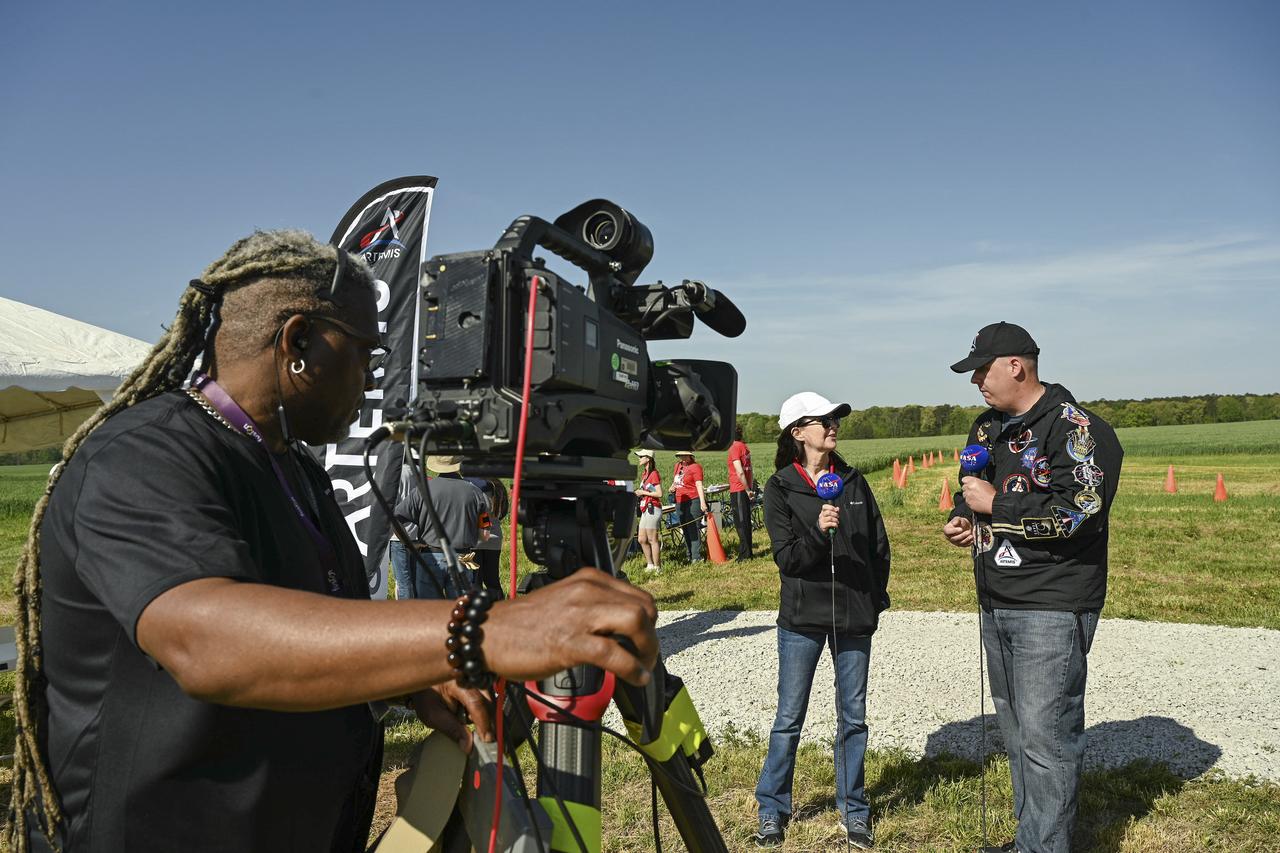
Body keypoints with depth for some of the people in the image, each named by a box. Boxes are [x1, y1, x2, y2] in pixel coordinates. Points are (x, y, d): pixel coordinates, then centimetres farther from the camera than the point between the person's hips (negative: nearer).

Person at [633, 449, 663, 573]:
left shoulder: (654, 474, -12)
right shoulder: (644, 473, 15)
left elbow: (659, 493, -17)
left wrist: (643, 492, -12)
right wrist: (639, 492, 9)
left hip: (652, 509, -10)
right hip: (645, 509, 10)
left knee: (652, 540, -5)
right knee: (642, 539, 11)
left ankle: (657, 567, 1)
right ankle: (650, 565, 20)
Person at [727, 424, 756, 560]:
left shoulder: (734, 448, -13)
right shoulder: (745, 447, 12)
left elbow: (740, 472, -18)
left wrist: (747, 490, -12)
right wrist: (750, 488, 14)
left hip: (738, 489, -8)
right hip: (746, 489, 8)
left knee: (741, 522, -4)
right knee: (746, 521, 14)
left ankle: (745, 553, -3)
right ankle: (748, 552, 20)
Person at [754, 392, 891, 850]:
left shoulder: (853, 481, 5)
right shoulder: (780, 488, -5)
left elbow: (879, 544, 11)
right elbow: (786, 557, -12)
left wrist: (876, 597, 6)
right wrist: (818, 532, -28)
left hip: (854, 618, 3)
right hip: (802, 618, -3)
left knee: (853, 717, 12)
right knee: (789, 718, 5)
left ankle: (853, 809, 27)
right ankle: (772, 810, 21)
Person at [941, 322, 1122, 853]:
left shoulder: (1076, 429, -13)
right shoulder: (987, 427, 13)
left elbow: (1076, 511, -25)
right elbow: (971, 489, 25)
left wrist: (994, 503, -18)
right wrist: (962, 520, 3)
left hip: (1052, 609, -9)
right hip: (996, 606, 9)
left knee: (1046, 735, -7)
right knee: (1016, 732, 17)